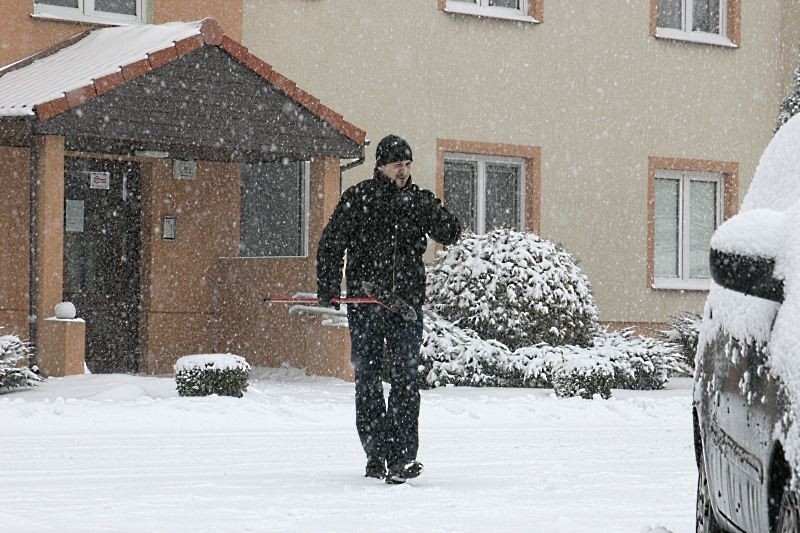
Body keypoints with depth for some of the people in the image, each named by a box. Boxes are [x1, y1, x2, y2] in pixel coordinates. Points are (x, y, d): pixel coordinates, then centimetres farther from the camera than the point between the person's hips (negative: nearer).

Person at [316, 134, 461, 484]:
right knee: (368, 379, 5)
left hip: (407, 301, 1)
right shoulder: (358, 198, 2)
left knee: (405, 379, -8)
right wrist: (327, 290, -3)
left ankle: (401, 459, -11)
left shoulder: (418, 200, 8)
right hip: (364, 301, -1)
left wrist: (431, 210, -18)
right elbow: (331, 244, 5)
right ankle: (376, 457, 14)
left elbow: (450, 235, 0)